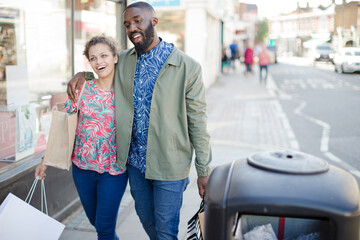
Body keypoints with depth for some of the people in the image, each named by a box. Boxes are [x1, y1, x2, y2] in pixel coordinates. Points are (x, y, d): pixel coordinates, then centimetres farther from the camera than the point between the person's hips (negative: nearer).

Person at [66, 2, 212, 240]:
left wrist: (204, 171, -8)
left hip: (169, 165, -5)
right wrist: (81, 74, 1)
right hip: (135, 160, 5)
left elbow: (198, 121, -10)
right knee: (146, 218, 22)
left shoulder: (187, 67, -12)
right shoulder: (123, 61, 2)